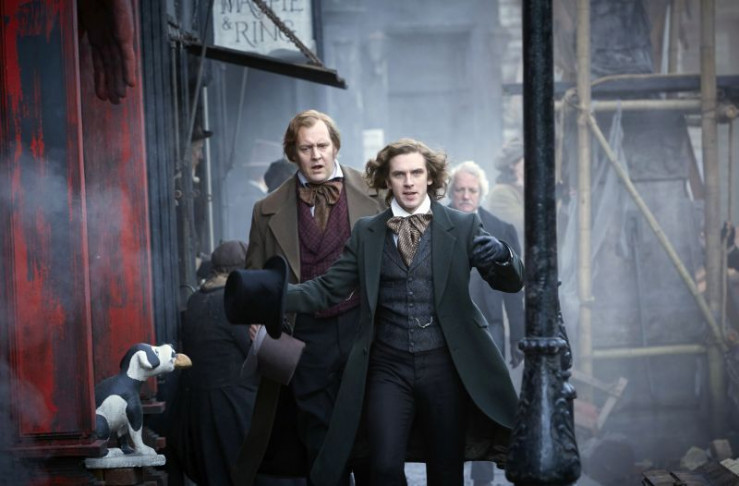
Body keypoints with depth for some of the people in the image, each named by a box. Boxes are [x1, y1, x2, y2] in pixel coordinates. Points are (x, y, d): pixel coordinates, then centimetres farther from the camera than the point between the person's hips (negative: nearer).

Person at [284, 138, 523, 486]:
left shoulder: (462, 227, 2)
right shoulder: (366, 232, 7)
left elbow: (511, 283, 0)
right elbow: (328, 288, 4)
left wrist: (501, 256, -24)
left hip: (444, 367, 0)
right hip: (388, 369, 1)